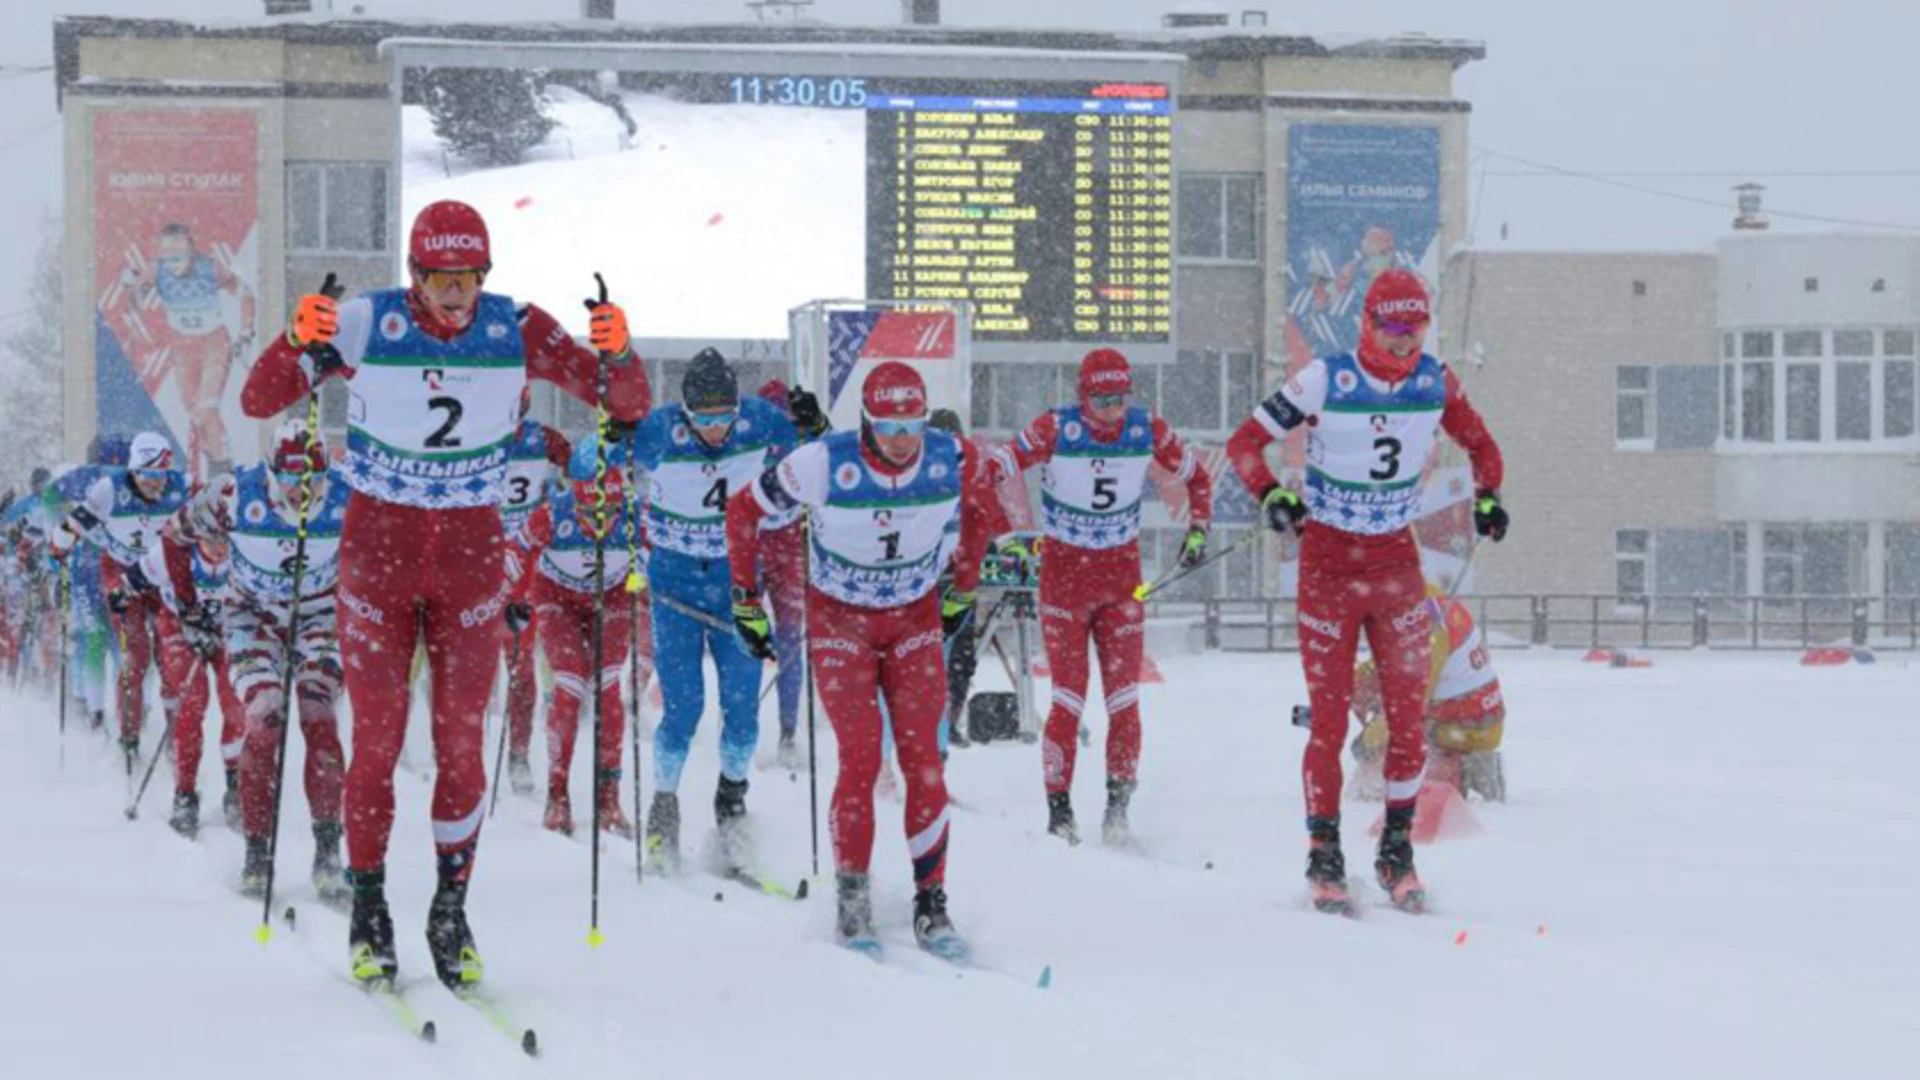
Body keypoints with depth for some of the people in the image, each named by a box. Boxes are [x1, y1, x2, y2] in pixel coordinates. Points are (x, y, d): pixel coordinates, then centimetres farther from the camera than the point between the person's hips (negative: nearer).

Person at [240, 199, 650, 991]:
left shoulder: (515, 331, -7)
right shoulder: (365, 325, -12)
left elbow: (626, 403, -4)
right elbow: (257, 402, -12)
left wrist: (616, 354, -26)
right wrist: (300, 345, -31)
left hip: (472, 550, 1)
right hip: (379, 543, -1)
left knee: (461, 741, 1)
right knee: (378, 738, -1)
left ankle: (452, 910, 12)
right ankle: (368, 909, 10)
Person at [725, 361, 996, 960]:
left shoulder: (951, 461, -17)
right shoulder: (824, 464, -24)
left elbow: (978, 506, 9)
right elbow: (743, 512, -8)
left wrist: (963, 590, 15)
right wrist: (746, 601, -2)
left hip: (915, 620, 2)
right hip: (840, 620, -2)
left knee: (924, 761, -7)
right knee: (860, 760, -13)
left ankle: (931, 905, 0)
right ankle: (852, 905, -2)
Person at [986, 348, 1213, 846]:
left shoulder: (1148, 430, -6)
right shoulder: (1055, 429, -15)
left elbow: (1197, 477, 10)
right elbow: (995, 470, -12)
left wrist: (1197, 529, 0)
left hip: (1122, 574, 2)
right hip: (1064, 571, -2)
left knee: (1124, 698, -3)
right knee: (1069, 697, -6)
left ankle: (1118, 808, 5)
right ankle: (1058, 810, 1)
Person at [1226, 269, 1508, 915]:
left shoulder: (1436, 383, -2)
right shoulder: (1325, 381, -13)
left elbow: (1480, 444, 16)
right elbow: (1244, 443, -9)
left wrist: (1487, 497, -1)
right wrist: (1272, 494, -26)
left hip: (1396, 561, 3)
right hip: (1328, 563, -3)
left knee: (1408, 714, 0)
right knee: (1330, 718, -3)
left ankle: (1397, 851, 13)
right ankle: (1324, 857, 7)